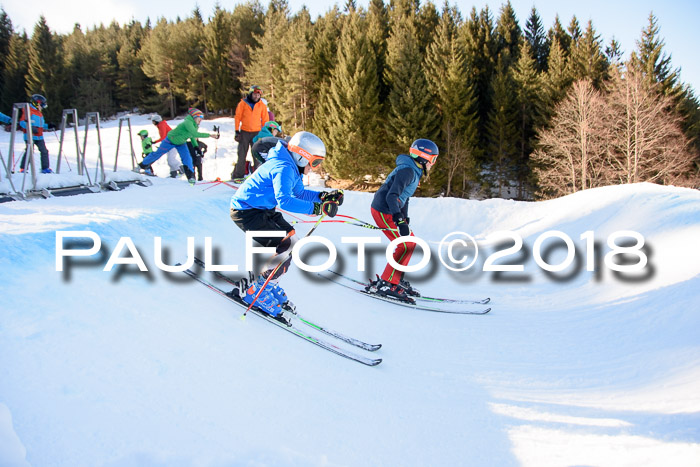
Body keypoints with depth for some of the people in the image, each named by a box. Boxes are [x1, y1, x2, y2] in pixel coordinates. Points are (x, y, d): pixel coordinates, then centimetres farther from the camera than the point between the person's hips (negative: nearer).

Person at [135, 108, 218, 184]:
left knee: (187, 158, -12)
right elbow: (195, 134, -49)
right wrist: (209, 135, -52)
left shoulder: (195, 125, -9)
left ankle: (191, 177, -8)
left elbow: (192, 136, 8)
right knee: (157, 153, 9)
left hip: (181, 143, 7)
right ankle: (142, 165, 28)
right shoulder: (188, 123, -35)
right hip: (171, 140, -6)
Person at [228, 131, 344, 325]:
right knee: (284, 249, -14)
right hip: (246, 212, -11)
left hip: (261, 209, 11)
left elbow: (299, 193, 16)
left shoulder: (291, 167, 7)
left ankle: (268, 286, 22)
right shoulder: (284, 168, -25)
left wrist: (323, 196, 1)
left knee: (290, 238, 12)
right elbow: (284, 201, -38)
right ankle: (250, 291, -3)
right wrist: (316, 208, -39)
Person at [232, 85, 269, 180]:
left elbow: (265, 120, 11)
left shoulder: (262, 105, 6)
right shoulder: (243, 103, 1)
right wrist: (237, 131, -2)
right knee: (242, 155, 0)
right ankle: (238, 175, 6)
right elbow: (237, 117, 3)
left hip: (257, 132, 1)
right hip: (244, 132, -1)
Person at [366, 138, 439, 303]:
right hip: (383, 212, -10)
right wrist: (400, 221, -38)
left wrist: (405, 218, 32)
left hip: (390, 211, 10)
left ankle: (396, 279, 19)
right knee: (405, 246, -12)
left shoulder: (414, 171, 12)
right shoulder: (407, 171, -20)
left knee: (410, 242, 12)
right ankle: (385, 284, -8)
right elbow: (392, 196, -30)